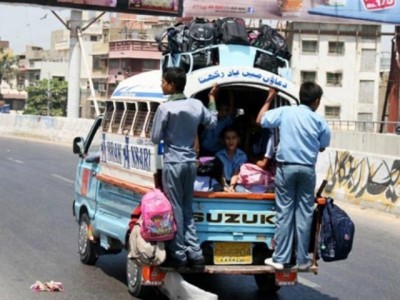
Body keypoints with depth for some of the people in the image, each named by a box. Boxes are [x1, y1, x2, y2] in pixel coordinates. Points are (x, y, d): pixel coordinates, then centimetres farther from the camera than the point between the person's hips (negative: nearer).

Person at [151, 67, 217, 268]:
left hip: (173, 163, -6)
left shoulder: (165, 108, -15)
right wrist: (212, 100, 32)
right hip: (190, 162, 6)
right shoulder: (197, 105, 3)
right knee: (187, 209, 14)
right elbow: (212, 122, 20)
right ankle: (194, 253, 13)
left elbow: (155, 138, -9)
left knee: (175, 208, 1)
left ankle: (178, 255, 4)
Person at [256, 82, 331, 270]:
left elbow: (260, 120, 8)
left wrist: (269, 100, 18)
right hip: (307, 169, 0)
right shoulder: (319, 121, -2)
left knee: (284, 213, 4)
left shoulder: (285, 112, -3)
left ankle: (280, 258, 5)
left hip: (286, 168, 0)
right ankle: (302, 260, 9)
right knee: (304, 214, 6)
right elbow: (322, 147, 8)